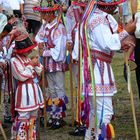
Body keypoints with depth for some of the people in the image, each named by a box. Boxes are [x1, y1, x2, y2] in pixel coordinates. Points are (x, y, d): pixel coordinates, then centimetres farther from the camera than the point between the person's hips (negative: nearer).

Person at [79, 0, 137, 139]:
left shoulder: (99, 17, 15)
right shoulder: (98, 20, -17)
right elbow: (107, 44, -23)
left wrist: (120, 45, 9)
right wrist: (126, 32, -16)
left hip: (96, 67, 11)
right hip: (98, 68, -11)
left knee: (95, 109, 21)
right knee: (105, 112, -12)